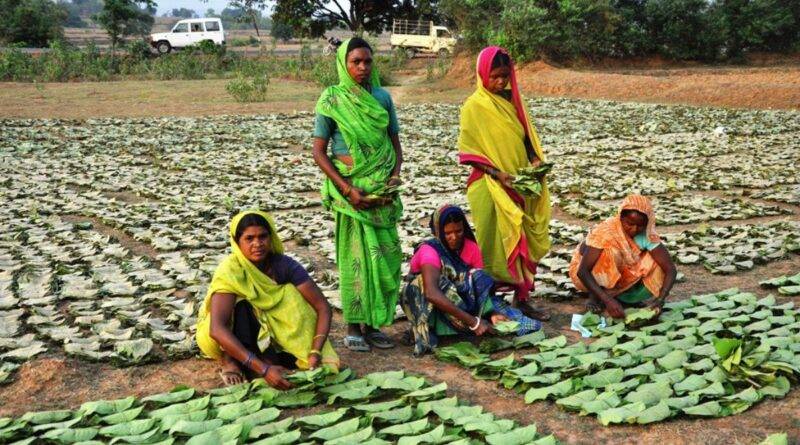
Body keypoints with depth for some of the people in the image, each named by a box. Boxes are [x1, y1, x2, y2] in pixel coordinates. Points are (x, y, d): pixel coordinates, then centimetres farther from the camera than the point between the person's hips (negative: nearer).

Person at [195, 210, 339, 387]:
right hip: (228, 338, -3)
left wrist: (315, 352, -36)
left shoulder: (284, 265, -20)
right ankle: (229, 361, -14)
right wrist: (263, 369, -48)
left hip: (264, 332, 3)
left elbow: (322, 307, -20)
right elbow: (217, 329, -41)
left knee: (290, 293, -22)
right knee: (241, 306, -33)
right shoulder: (230, 271, -30)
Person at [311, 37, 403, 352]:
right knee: (356, 256, -1)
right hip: (350, 188, -4)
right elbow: (318, 152, -5)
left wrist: (394, 179, -6)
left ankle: (373, 323, 17)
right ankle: (353, 327, 11)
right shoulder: (331, 100, -4)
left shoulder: (382, 97, 7)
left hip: (382, 190, 4)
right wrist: (348, 189, -13)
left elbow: (395, 145, 12)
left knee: (387, 255, 4)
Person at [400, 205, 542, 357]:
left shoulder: (471, 247, -8)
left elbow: (482, 285, -12)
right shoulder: (429, 251, -25)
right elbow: (432, 293, -41)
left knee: (476, 278, -23)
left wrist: (493, 313, -33)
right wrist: (473, 321, -45)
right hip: (425, 307, -4)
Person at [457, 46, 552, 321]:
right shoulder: (474, 106, -9)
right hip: (491, 187, -6)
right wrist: (496, 173, -20)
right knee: (497, 244, -3)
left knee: (523, 242, 9)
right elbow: (469, 152, -10)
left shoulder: (513, 100, 9)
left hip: (521, 183, 6)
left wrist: (535, 159, -4)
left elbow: (525, 137, 15)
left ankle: (521, 299, 19)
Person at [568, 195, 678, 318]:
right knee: (611, 252, -34)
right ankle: (595, 296, -16)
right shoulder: (605, 231, -31)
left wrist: (660, 299, -38)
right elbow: (582, 271, -38)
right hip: (588, 273, -4)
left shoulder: (647, 234, -20)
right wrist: (607, 300, -47)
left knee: (656, 260, -18)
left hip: (618, 278, 4)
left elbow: (670, 269, -21)